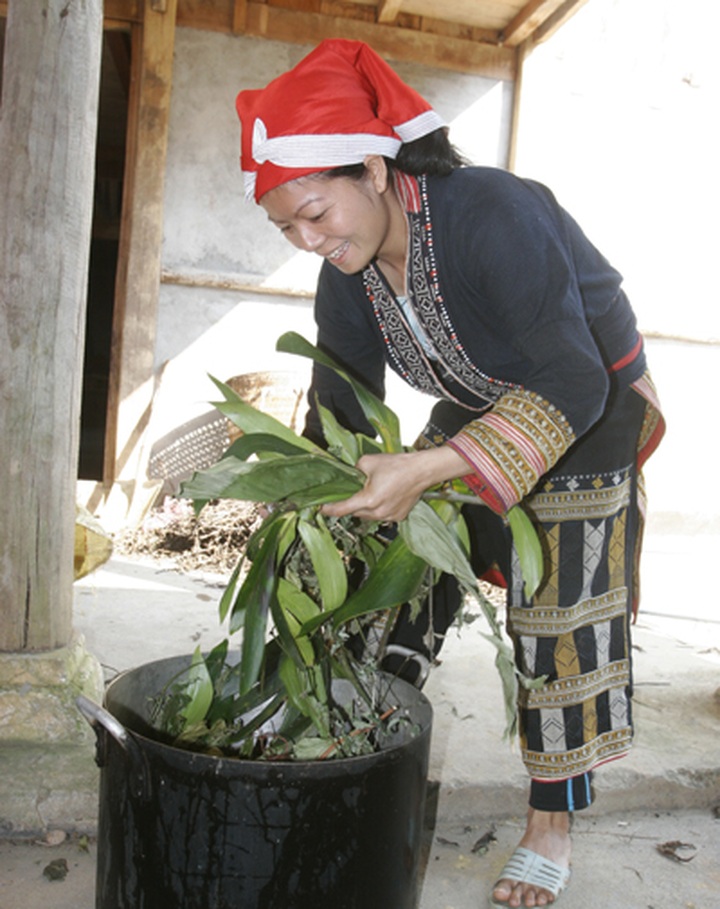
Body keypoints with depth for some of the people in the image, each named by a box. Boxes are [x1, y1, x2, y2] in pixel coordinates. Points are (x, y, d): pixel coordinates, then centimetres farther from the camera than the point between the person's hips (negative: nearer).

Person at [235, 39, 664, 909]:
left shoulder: (492, 216, -34)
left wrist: (428, 469, -48)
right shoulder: (347, 272, -12)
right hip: (472, 412, 6)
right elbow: (338, 412, -6)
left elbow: (573, 384, -39)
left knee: (559, 620, -2)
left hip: (585, 410, -6)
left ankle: (551, 826, 17)